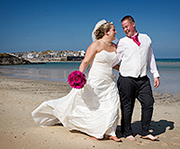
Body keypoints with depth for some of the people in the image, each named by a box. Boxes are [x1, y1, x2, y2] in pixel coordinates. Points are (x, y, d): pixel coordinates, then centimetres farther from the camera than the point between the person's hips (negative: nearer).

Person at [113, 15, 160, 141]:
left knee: (148, 103, 0)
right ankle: (127, 132, 18)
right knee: (127, 106, 2)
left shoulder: (146, 38, 14)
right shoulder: (123, 42, 3)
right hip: (127, 79, -3)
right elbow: (115, 60, 4)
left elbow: (150, 57, 18)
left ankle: (145, 132, 16)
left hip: (143, 79, 3)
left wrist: (155, 75, 16)